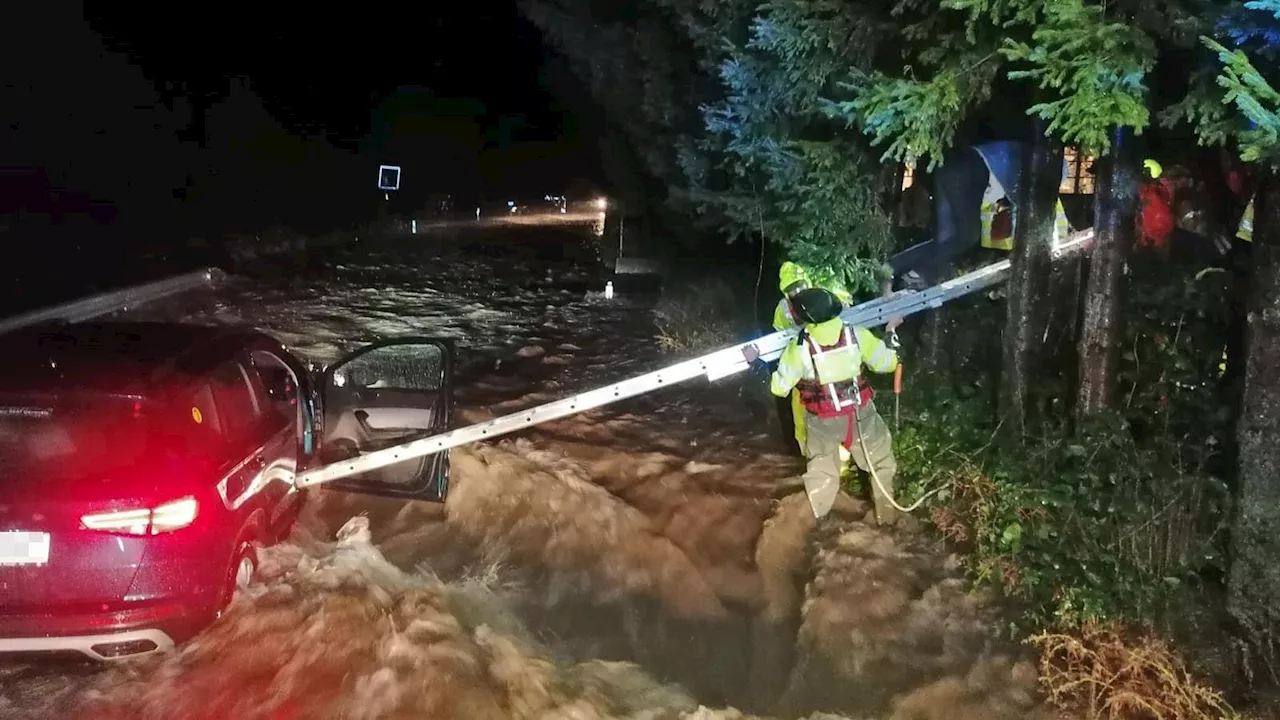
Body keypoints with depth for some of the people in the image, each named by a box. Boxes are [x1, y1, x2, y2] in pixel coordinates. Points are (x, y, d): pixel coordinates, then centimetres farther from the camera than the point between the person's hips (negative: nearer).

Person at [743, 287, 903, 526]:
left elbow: (779, 387, -13)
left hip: (823, 421, 0)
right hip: (860, 413, 1)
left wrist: (755, 363, -1)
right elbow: (887, 363, -3)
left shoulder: (800, 347, -21)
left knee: (821, 469, 22)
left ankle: (820, 521, 34)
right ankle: (886, 514, 31)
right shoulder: (857, 335, -16)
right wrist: (891, 331, 12)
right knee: (880, 461, 23)